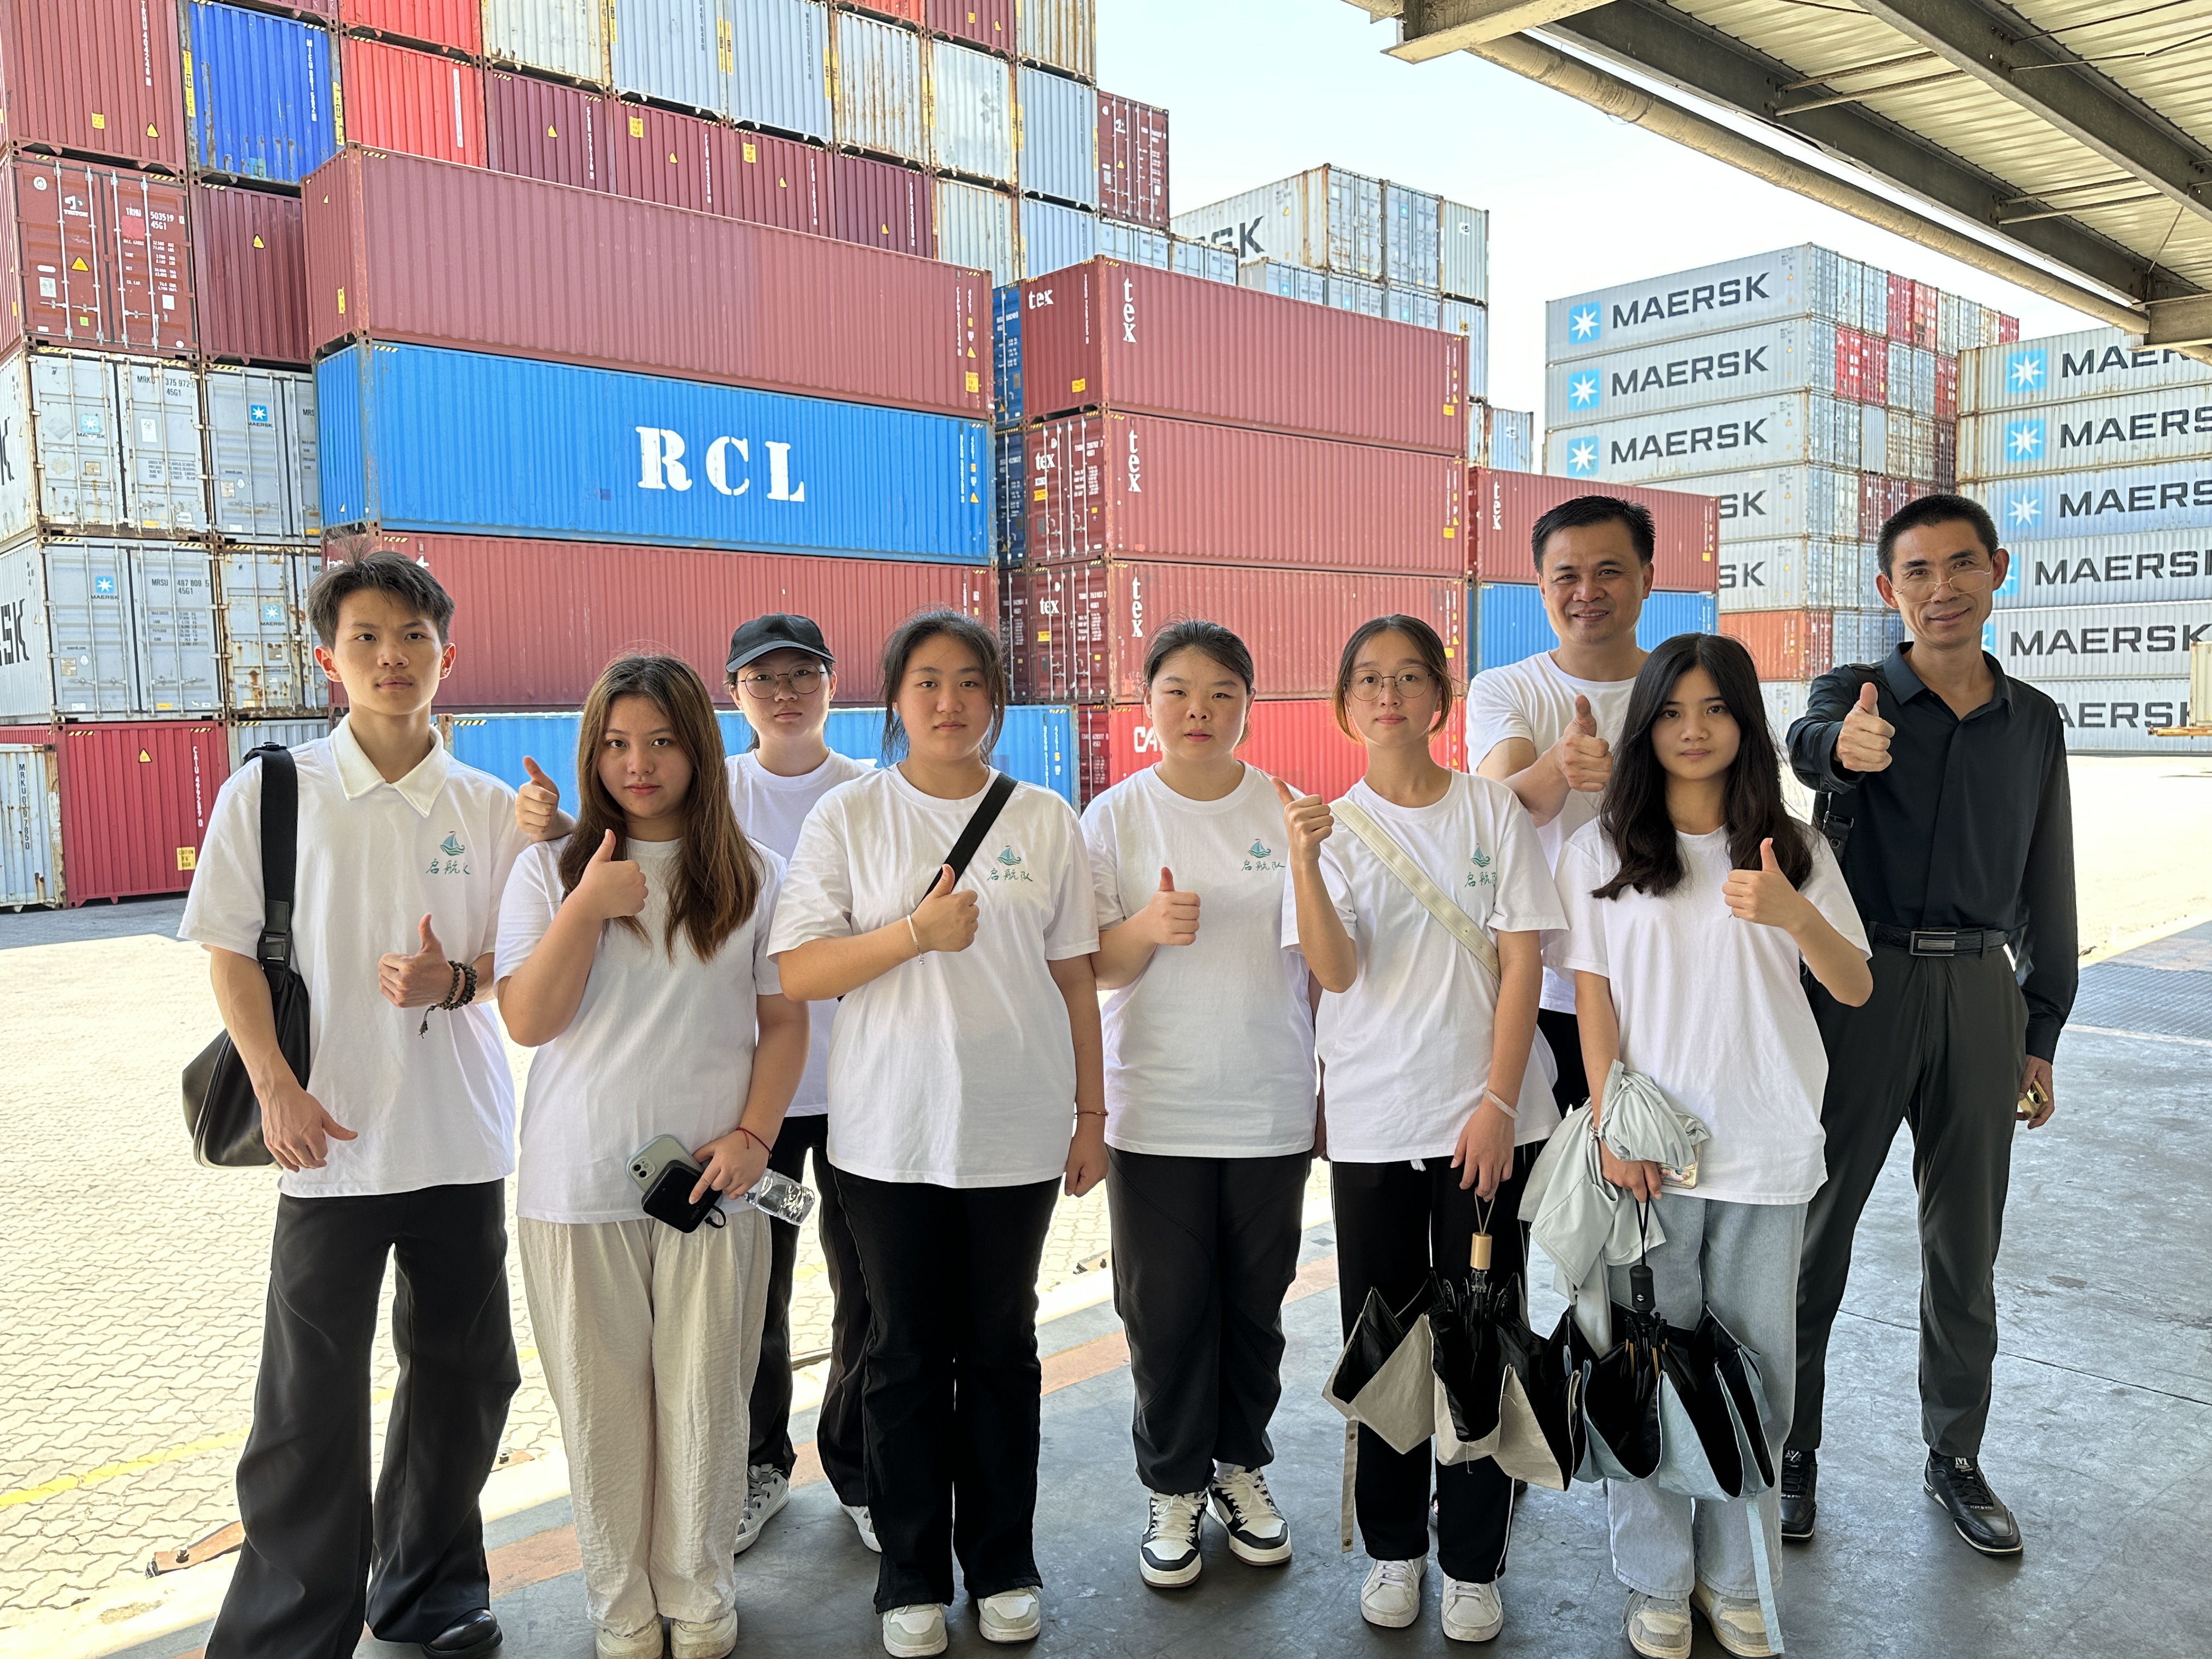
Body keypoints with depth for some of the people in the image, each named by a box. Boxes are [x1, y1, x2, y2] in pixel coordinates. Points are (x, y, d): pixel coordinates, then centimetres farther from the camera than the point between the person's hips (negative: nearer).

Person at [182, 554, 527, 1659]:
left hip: (463, 1134, 3)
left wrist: (454, 980, -15)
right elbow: (231, 952, 0)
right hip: (330, 1135, -2)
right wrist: (278, 1091, -10)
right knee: (310, 1397, 3)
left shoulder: (489, 808, 2)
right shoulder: (270, 792, -2)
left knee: (466, 1371, 14)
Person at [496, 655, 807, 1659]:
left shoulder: (753, 877, 2)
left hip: (711, 1181, 0)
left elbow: (784, 1020, 4)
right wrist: (589, 908, -14)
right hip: (579, 1187, 0)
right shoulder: (551, 869, 3)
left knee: (704, 1400, 8)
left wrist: (753, 1135, -8)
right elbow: (527, 1019, -4)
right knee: (602, 1406, 10)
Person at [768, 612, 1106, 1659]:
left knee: (1002, 1348, 12)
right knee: (908, 1355, 9)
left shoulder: (1043, 820, 4)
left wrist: (1091, 1115, 7)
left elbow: (1074, 977, 7)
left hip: (1018, 1131, 1)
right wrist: (916, 929, -18)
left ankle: (1004, 1566, 29)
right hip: (890, 1134, -1)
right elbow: (797, 973, -6)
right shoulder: (848, 817, 0)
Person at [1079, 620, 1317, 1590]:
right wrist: (1149, 926, -23)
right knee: (1166, 1309, 6)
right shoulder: (1117, 816, -1)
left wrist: (1332, 1085, 5)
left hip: (1273, 1108, 1)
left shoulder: (1290, 810, 1)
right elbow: (1094, 965, -2)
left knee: (1255, 1303, 12)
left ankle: (1241, 1465, 33)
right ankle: (1173, 1487, 25)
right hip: (1156, 1109, -1)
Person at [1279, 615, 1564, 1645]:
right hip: (1370, 1122, 1)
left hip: (1485, 1115, 0)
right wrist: (1303, 862, -27)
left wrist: (1498, 1103, -8)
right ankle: (1393, 1549, 28)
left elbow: (1522, 961, -2)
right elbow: (1336, 972, -12)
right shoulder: (1331, 821, 1)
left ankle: (1472, 1563, 22)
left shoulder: (1492, 808, 0)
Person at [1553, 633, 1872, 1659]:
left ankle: (1732, 1576, 28)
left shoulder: (1793, 851, 4)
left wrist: (1792, 915, -19)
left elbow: (1856, 989, 0)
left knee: (1756, 1369, 10)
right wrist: (1611, 1126, -7)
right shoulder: (1602, 849, 1)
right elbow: (1593, 997, 0)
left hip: (1766, 1151, 1)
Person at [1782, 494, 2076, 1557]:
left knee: (1966, 1243, 13)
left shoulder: (2034, 722, 9)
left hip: (1981, 994, 3)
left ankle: (1954, 1457, 30)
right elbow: (1809, 741, -27)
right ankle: (1792, 1451, 19)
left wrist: (2040, 1040, 10)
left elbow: (2046, 889, 12)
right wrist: (1844, 743, -52)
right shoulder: (1854, 695, -1)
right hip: (1859, 985, -3)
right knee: (1816, 1225, 4)